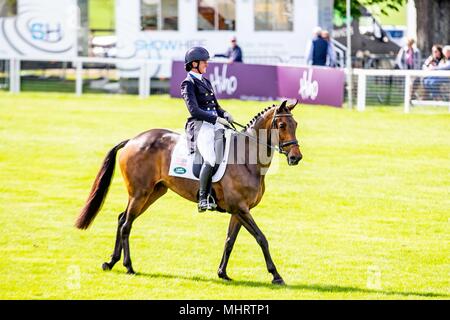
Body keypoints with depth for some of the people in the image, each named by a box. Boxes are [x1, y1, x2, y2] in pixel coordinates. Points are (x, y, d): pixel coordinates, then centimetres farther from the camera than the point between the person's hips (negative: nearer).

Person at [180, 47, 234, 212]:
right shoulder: (188, 83, -3)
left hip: (214, 123, 8)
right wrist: (216, 119, -19)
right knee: (210, 159, -27)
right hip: (199, 125, -8)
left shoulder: (206, 82, 21)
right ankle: (203, 199, -18)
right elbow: (194, 110, -14)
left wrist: (224, 114, 3)